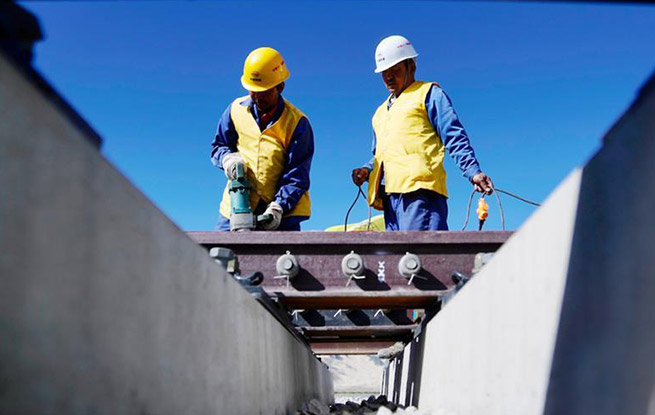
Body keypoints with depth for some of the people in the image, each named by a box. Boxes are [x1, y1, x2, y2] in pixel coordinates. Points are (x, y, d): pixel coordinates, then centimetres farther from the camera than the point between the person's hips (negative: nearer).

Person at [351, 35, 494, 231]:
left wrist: (473, 171, -13)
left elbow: (454, 137, 1)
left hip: (419, 188, -7)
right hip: (390, 195, 7)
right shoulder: (381, 112, 31)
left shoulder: (428, 93, 11)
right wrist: (367, 170, 14)